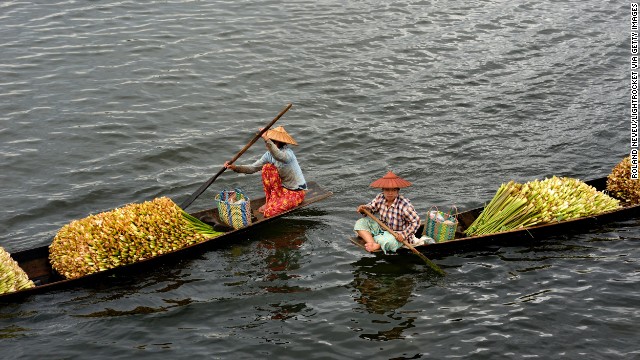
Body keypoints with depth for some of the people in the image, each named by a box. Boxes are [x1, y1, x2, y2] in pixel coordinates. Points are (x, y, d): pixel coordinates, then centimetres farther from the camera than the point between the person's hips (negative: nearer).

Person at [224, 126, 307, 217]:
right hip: (283, 188, 7)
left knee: (268, 212, -26)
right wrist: (235, 167, -21)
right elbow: (253, 168, -7)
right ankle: (270, 201, -5)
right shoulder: (269, 155, -2)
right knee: (267, 168, -18)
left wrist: (266, 139, -58)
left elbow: (278, 156, -50)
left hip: (296, 192, -7)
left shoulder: (288, 153, -25)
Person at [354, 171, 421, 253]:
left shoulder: (404, 205, -24)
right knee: (360, 223, -6)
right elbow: (371, 207, 4)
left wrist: (404, 235, -23)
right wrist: (364, 208, -20)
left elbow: (416, 221, -20)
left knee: (389, 241, -41)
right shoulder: (380, 197, -8)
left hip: (397, 235, -7)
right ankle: (372, 244, -27)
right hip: (382, 228, 7)